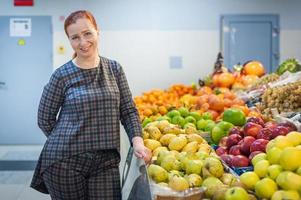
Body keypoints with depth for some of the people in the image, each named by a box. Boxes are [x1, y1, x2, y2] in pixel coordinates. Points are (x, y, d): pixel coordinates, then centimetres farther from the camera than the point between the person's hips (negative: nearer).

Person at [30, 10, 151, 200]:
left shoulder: (114, 69, 5)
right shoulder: (62, 75, -4)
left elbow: (129, 110, 6)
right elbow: (45, 119, 3)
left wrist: (137, 141, -8)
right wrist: (68, 142, 6)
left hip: (106, 161, 2)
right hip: (64, 161, -2)